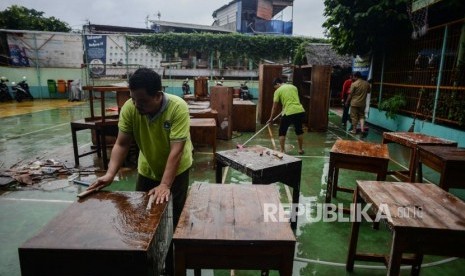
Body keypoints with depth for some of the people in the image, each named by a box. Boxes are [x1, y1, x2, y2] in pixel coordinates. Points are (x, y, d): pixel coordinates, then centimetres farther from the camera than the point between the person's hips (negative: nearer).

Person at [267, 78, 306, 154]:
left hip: (289, 112, -5)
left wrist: (271, 118, 16)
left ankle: (282, 151, 10)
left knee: (282, 132, 11)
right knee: (299, 130, 23)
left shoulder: (278, 91, 5)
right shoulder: (293, 87, 18)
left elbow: (274, 107, 6)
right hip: (300, 111, 5)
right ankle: (300, 149, 30)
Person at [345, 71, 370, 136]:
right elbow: (368, 91, 18)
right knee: (362, 116, 12)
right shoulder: (367, 83, 2)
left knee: (354, 117, 5)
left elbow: (350, 94, -10)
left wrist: (347, 102, 1)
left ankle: (354, 130, 13)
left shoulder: (354, 84, -13)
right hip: (363, 103, 4)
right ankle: (362, 129, -1)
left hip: (354, 103, -4)